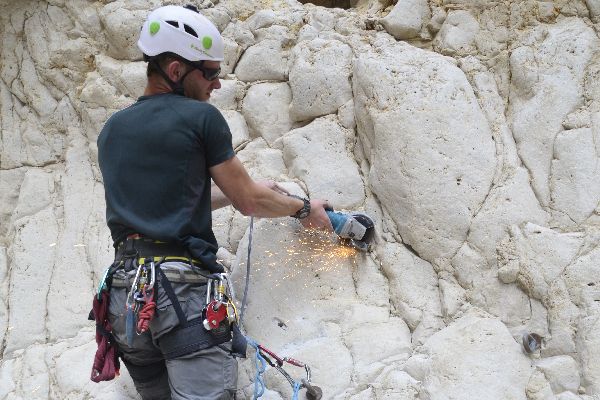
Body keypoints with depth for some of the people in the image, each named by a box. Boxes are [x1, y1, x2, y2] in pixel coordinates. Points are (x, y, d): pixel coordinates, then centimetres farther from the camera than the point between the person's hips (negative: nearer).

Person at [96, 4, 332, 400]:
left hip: (124, 295, 7)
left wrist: (248, 189, 34)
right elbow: (249, 203, 4)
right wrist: (305, 208, 22)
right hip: (183, 289, -7)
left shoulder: (111, 130, 18)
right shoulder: (201, 117, -1)